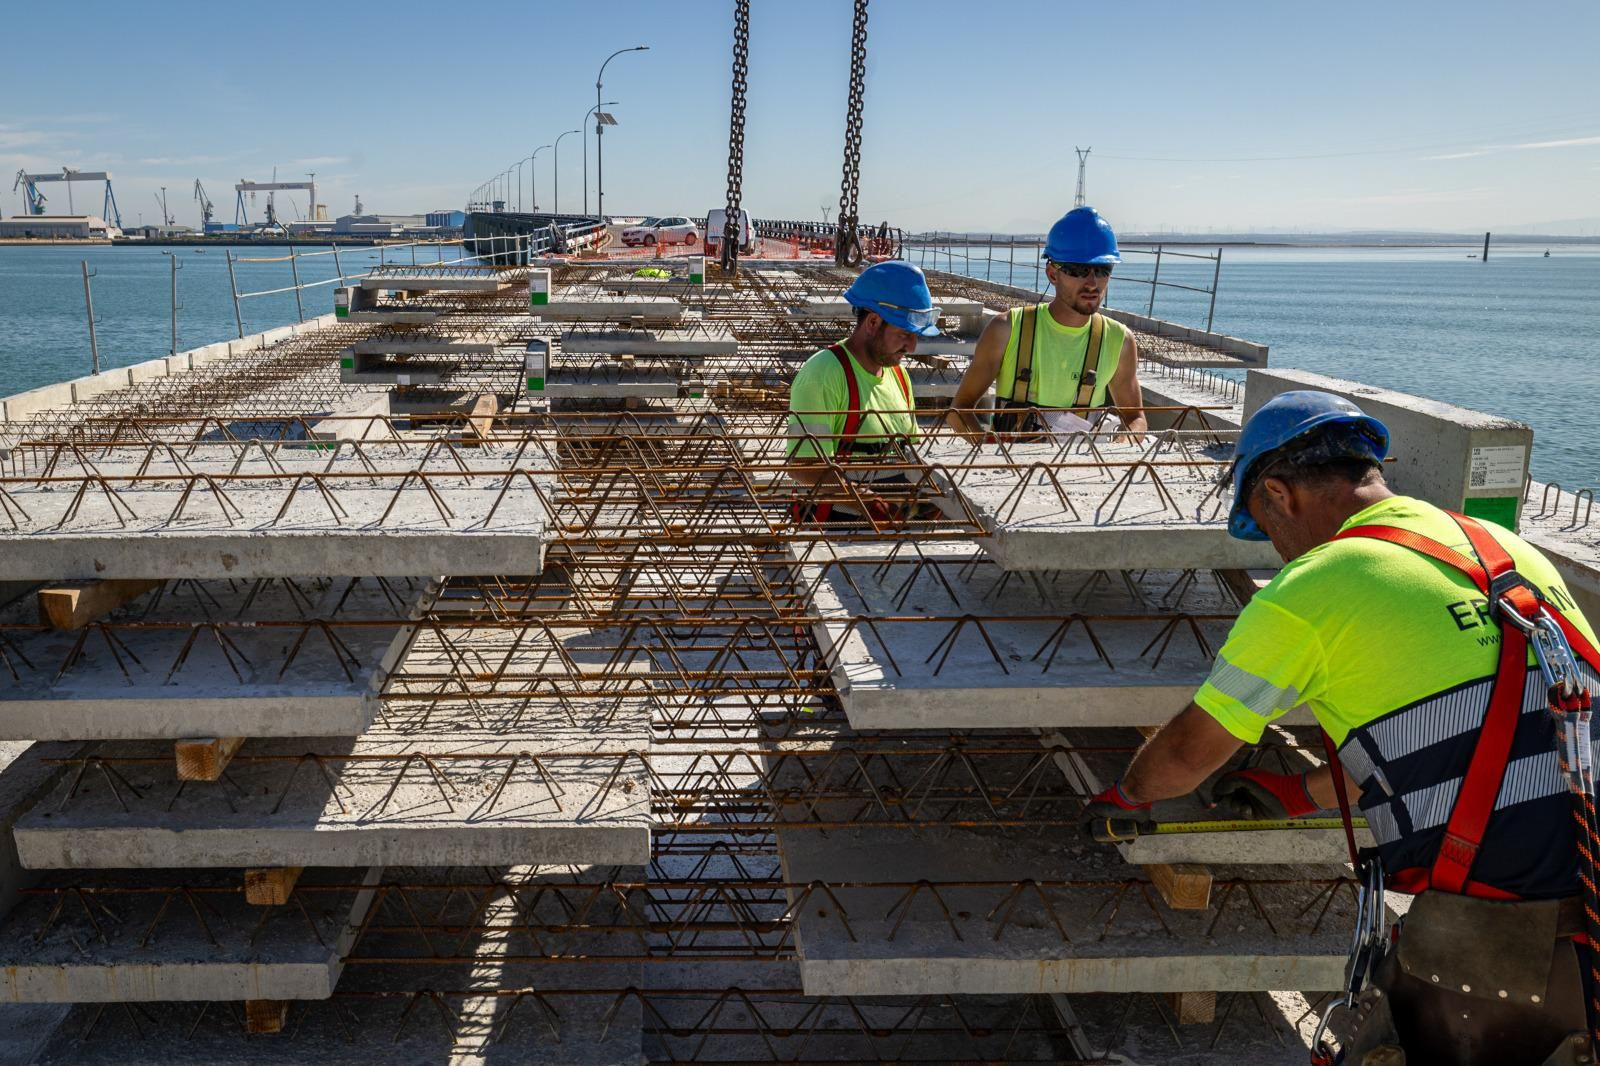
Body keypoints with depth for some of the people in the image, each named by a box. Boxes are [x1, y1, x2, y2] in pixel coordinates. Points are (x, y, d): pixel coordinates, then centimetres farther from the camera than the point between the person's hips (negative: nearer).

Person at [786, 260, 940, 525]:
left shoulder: (898, 373, 15)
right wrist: (871, 504, -29)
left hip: (897, 522, 7)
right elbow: (801, 466, -20)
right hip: (835, 523, -7)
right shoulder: (822, 374, -13)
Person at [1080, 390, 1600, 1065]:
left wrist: (1127, 795, 27)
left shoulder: (1306, 592, -7)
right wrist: (1302, 793, 35)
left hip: (1499, 930, -7)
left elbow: (1190, 752, 5)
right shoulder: (1509, 549, 13)